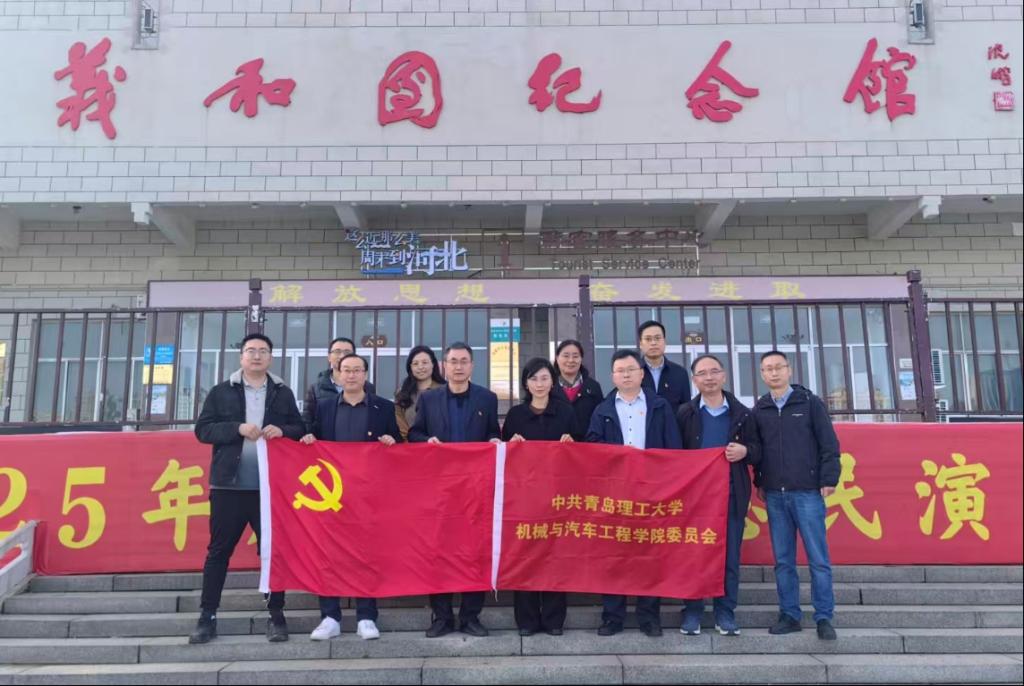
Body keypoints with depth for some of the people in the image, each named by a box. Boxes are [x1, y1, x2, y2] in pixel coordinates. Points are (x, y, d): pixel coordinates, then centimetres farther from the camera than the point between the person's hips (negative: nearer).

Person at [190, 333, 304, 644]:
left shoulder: (283, 393, 9)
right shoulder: (221, 392, 7)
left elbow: (300, 429, 8)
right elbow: (203, 429, 0)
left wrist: (282, 430, -13)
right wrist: (238, 428, -14)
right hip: (229, 485, 0)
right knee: (219, 550, 6)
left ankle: (276, 615, 16)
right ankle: (207, 616, 17)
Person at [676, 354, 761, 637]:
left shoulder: (742, 414, 8)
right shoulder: (684, 413, 4)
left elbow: (757, 451, 10)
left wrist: (745, 451, -11)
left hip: (731, 494, 1)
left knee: (730, 556, 4)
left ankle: (725, 613, 14)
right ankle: (692, 612, 12)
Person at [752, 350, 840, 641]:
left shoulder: (810, 402, 2)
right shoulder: (759, 410, 10)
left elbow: (829, 443, -1)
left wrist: (828, 479, -7)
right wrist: (760, 483, 10)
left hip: (807, 492, -3)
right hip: (775, 495, 3)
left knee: (818, 558, -1)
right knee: (783, 560, 7)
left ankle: (824, 618, 8)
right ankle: (790, 615, 16)